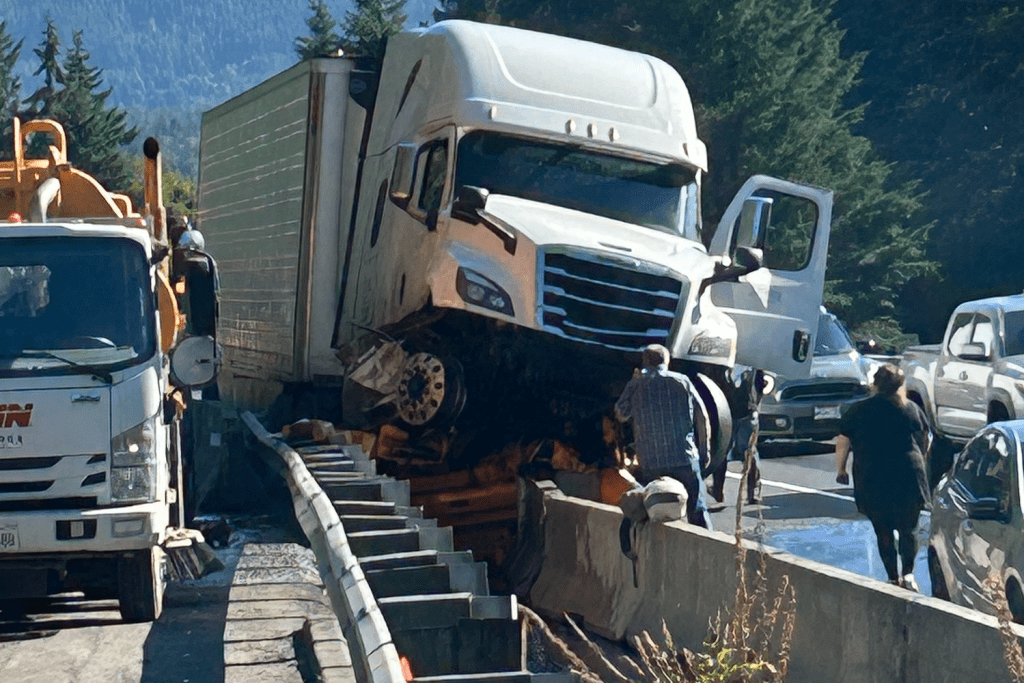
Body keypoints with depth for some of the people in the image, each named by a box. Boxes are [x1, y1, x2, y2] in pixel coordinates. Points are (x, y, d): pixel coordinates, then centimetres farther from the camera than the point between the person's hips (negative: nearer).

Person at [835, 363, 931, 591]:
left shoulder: (857, 411, 1)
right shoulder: (912, 409, 6)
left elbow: (842, 444, 2)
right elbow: (926, 441, 16)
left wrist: (840, 470, 16)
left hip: (872, 482, -1)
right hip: (908, 478, 1)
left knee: (883, 532, 9)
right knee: (908, 529, 8)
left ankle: (893, 577, 7)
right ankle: (908, 573, -9)